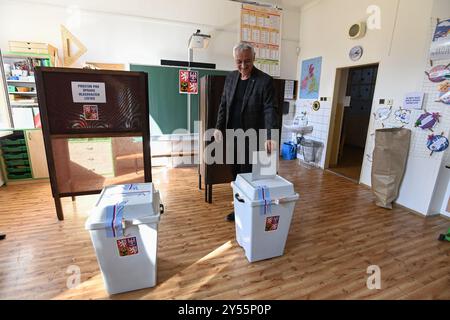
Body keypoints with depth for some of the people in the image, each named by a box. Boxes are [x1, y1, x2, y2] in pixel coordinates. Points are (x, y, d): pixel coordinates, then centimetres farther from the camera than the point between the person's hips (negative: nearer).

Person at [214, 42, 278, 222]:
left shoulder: (265, 81, -9)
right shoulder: (230, 78, 8)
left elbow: (270, 110, -16)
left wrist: (269, 137, -27)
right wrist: (219, 127, 6)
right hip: (232, 136, 6)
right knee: (236, 174, 14)